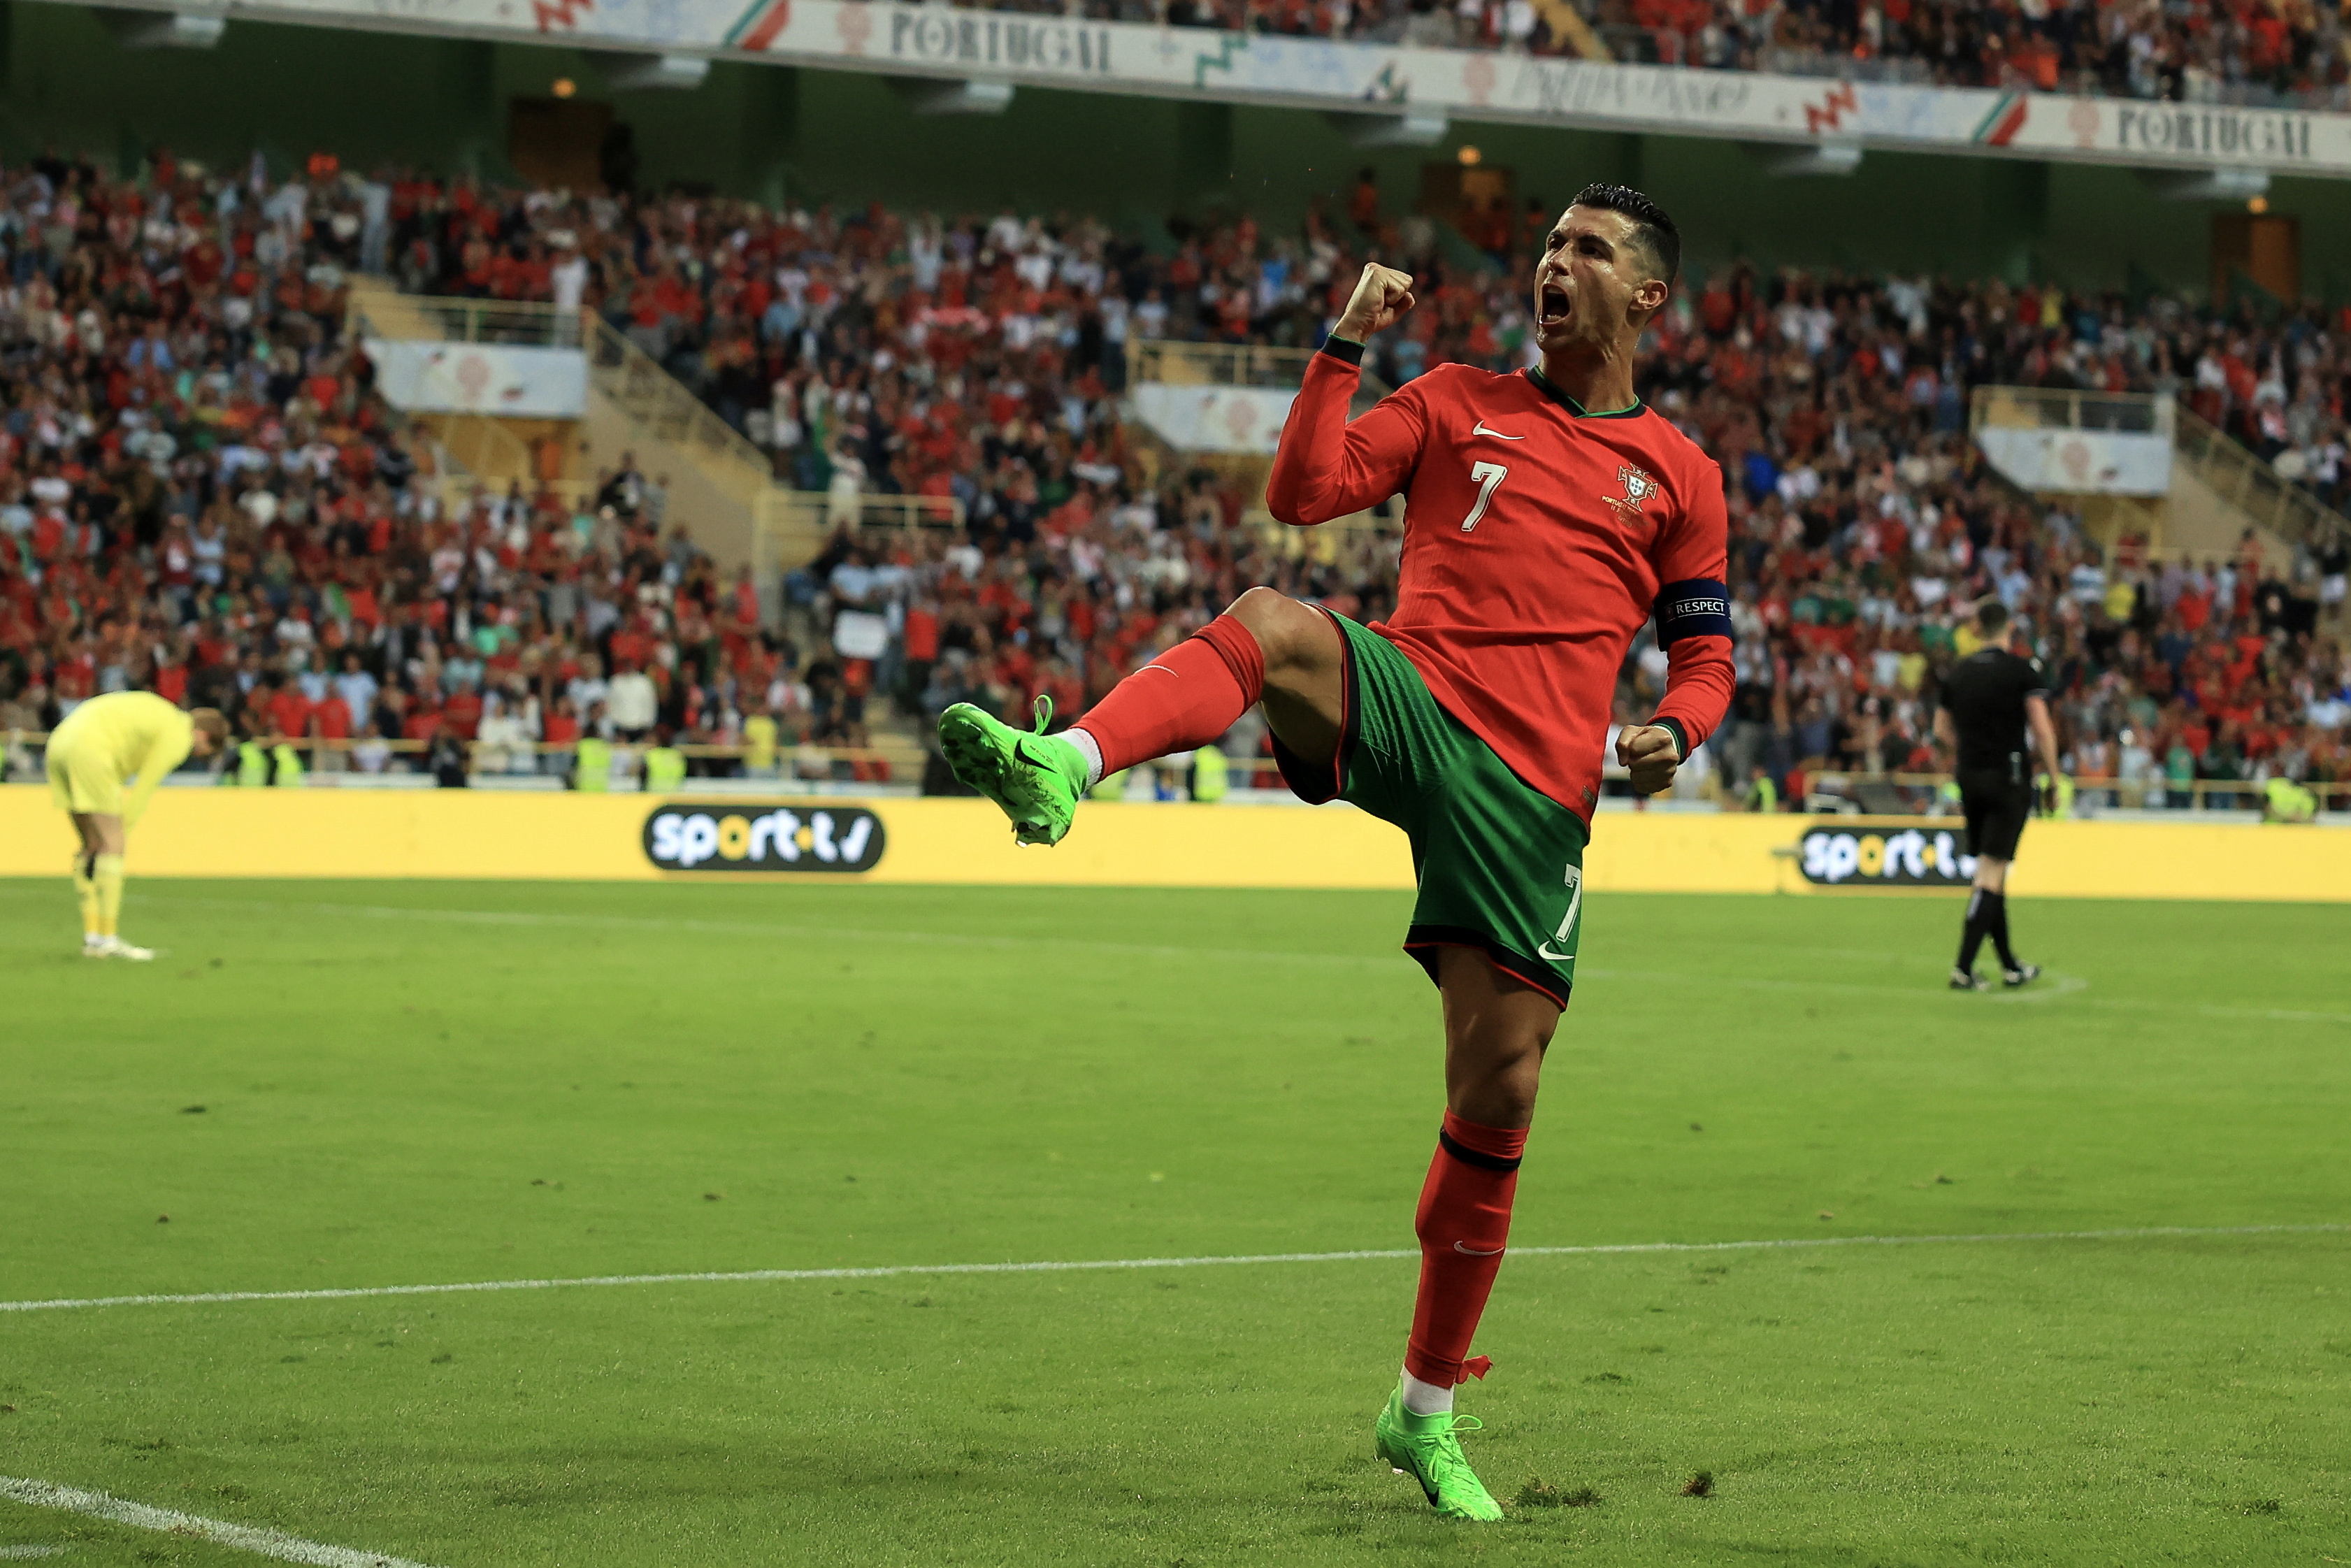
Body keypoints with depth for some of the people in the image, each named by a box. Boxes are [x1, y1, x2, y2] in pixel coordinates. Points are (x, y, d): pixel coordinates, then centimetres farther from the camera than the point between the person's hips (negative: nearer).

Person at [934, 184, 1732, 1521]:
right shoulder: (1458, 403, 18)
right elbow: (1304, 492, 8)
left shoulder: (1680, 475, 17)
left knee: (1498, 1096, -2)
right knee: (1275, 625, -35)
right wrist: (1347, 347, 1)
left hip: (1535, 792, 0)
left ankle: (1428, 1410, 14)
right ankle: (1061, 768, -59)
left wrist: (1674, 732, -2)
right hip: (1410, 705, 0)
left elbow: (1706, 657, 19)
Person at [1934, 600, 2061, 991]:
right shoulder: (2024, 669, -7)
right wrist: (2053, 775, -3)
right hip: (2009, 779, -5)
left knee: (1990, 872, 14)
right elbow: (2042, 729, -12)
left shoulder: (1958, 672, 7)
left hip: (1969, 778, 5)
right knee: (1992, 874, -6)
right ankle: (1963, 969, -13)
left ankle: (2011, 966, 21)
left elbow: (1942, 729, 15)